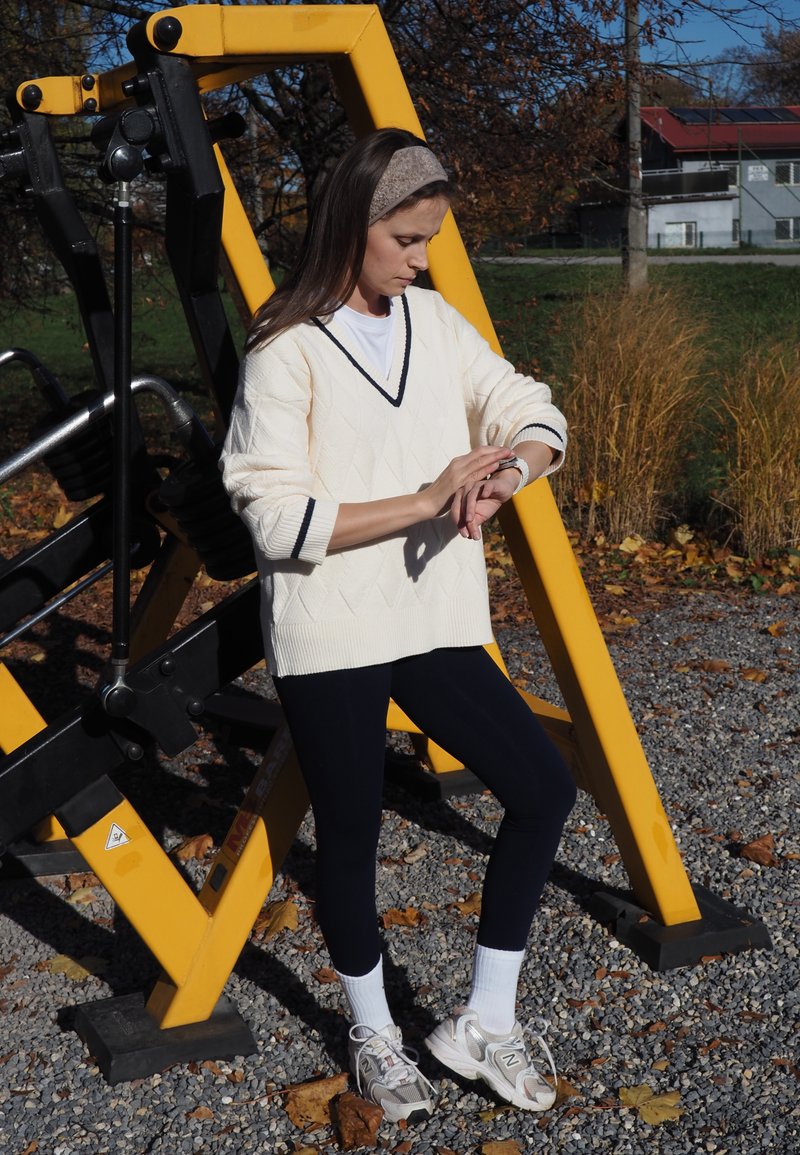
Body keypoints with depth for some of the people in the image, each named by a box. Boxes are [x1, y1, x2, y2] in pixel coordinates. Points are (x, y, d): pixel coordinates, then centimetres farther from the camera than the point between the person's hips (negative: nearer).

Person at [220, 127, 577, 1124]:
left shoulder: (434, 319, 8)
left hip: (434, 622, 6)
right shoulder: (285, 351, -10)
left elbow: (531, 412, 8)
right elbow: (277, 517, -17)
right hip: (329, 636, -5)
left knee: (543, 787, -1)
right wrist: (426, 499, -20)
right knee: (350, 835, 7)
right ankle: (373, 1035, 32)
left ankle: (484, 1023, 15)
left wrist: (508, 470, -16)